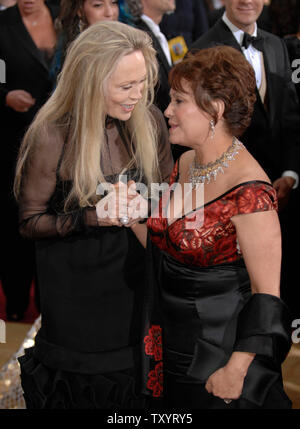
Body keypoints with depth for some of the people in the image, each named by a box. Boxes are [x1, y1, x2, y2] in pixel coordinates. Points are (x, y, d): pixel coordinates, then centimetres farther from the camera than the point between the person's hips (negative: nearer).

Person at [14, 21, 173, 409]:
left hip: (136, 274, 4)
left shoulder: (150, 122, -8)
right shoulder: (51, 137, -22)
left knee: (138, 372, 18)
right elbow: (29, 223, -13)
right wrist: (91, 218, -28)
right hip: (77, 286, -3)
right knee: (82, 386, 16)